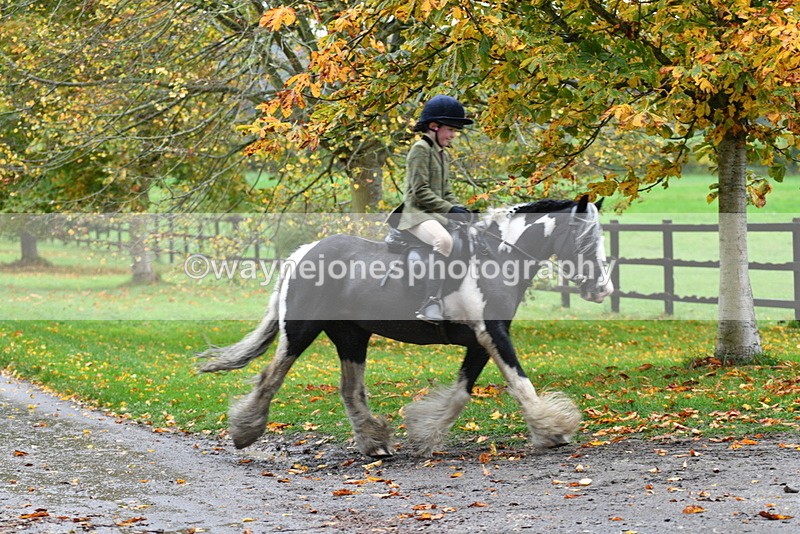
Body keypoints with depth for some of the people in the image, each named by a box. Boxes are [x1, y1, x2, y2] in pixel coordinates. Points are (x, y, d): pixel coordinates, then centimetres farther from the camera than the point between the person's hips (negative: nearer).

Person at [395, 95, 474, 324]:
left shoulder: (444, 155, 21)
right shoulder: (420, 149, -7)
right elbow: (420, 191, -14)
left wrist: (460, 208, 3)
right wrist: (449, 209, -17)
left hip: (438, 215, 10)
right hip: (417, 214, -10)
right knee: (444, 240, -37)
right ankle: (431, 304, -38)